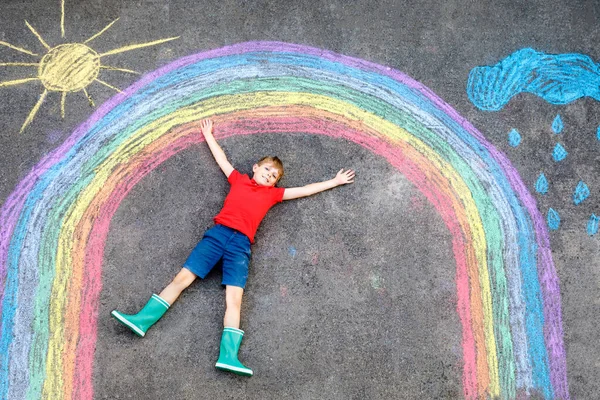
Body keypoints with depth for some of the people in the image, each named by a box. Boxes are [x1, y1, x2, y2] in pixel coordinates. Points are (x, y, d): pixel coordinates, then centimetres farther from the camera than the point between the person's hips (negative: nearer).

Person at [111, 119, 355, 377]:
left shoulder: (273, 193, 21)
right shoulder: (238, 180, 22)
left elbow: (305, 190, 26)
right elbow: (222, 159, 34)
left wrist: (335, 182, 30)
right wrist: (208, 136, 42)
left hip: (241, 243, -1)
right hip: (218, 232, 1)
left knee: (234, 297, -14)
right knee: (183, 277, -7)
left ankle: (228, 356, -26)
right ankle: (142, 320, -7)